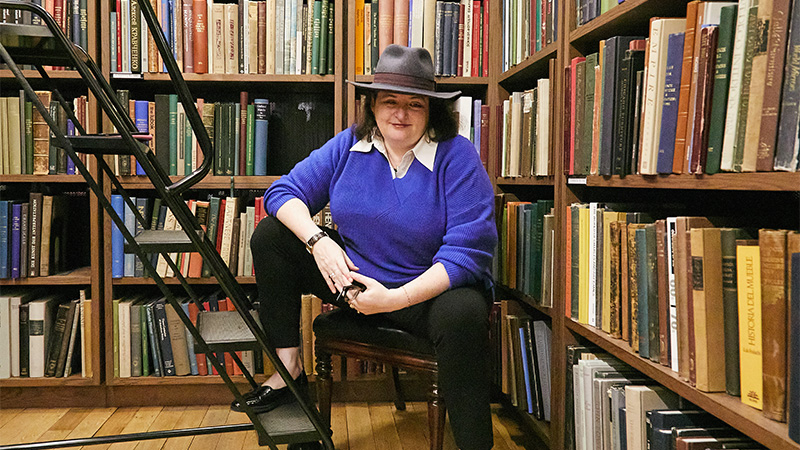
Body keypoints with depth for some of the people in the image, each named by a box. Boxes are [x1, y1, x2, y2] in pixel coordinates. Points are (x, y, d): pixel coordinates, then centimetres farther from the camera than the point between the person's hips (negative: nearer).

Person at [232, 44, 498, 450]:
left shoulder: (457, 157, -16)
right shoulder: (349, 145, -1)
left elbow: (469, 251, -23)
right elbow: (285, 191, 0)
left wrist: (395, 298, -31)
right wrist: (319, 242, -20)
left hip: (430, 290, -5)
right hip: (354, 277, 5)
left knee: (462, 314, -39)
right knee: (271, 236, -5)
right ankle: (289, 369, 2)